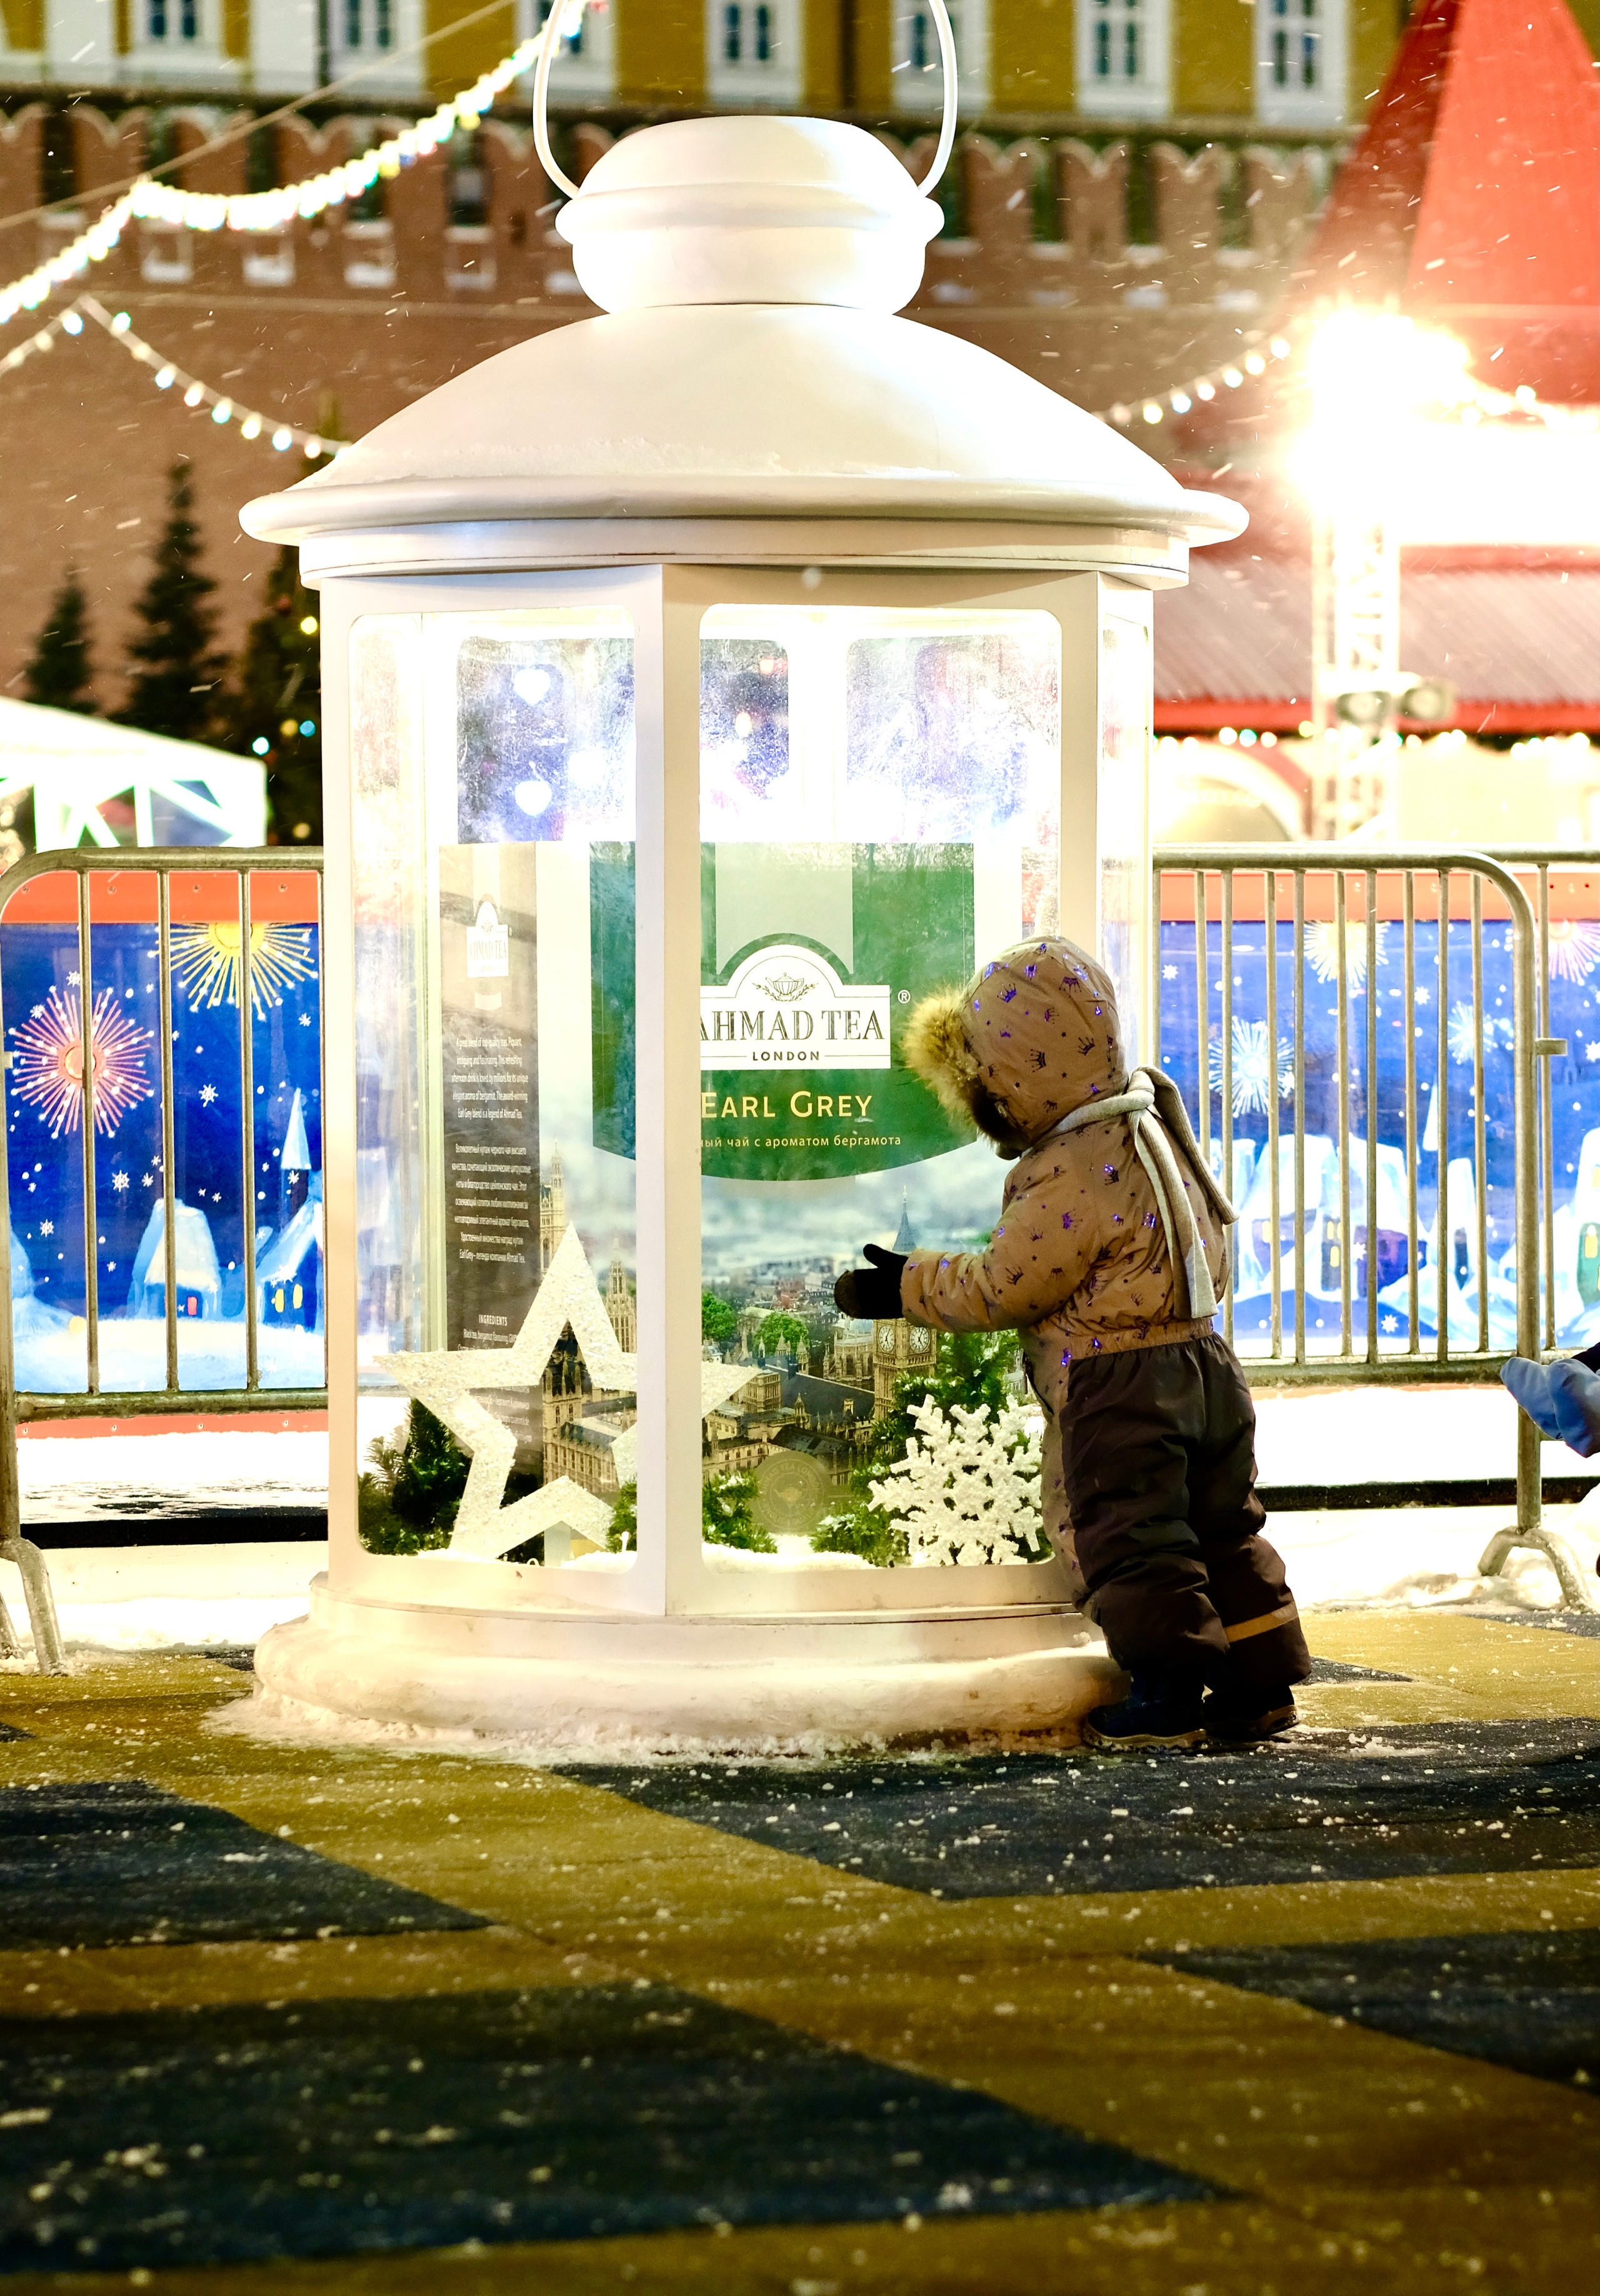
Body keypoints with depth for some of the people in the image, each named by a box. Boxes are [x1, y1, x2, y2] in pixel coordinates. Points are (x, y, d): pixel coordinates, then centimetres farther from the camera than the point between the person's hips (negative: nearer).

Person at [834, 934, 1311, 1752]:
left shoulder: (1070, 1177, -21)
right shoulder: (1148, 1124, 8)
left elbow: (1002, 1288, -15)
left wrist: (905, 1287, -4)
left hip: (1119, 1385, -9)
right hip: (1204, 1364, 9)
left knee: (1128, 1538, 0)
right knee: (1221, 1527, 14)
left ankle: (1171, 1691, 2)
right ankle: (1261, 1681, 17)